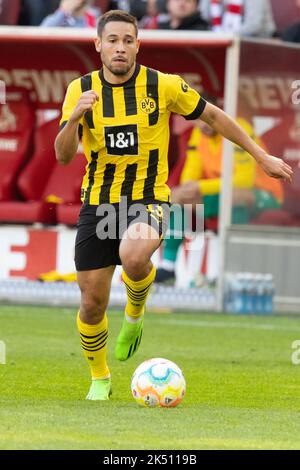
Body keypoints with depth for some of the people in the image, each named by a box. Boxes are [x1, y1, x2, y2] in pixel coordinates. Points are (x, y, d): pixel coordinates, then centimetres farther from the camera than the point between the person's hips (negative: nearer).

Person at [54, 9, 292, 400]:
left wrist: (262, 156, 9)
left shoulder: (164, 86, -8)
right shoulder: (81, 90, -3)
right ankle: (100, 380, 29)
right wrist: (76, 117, -29)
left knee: (133, 257, -36)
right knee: (92, 305, 2)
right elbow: (63, 156, -9)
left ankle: (135, 315, -1)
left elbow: (213, 116, 6)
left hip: (148, 200, -2)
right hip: (98, 203, 2)